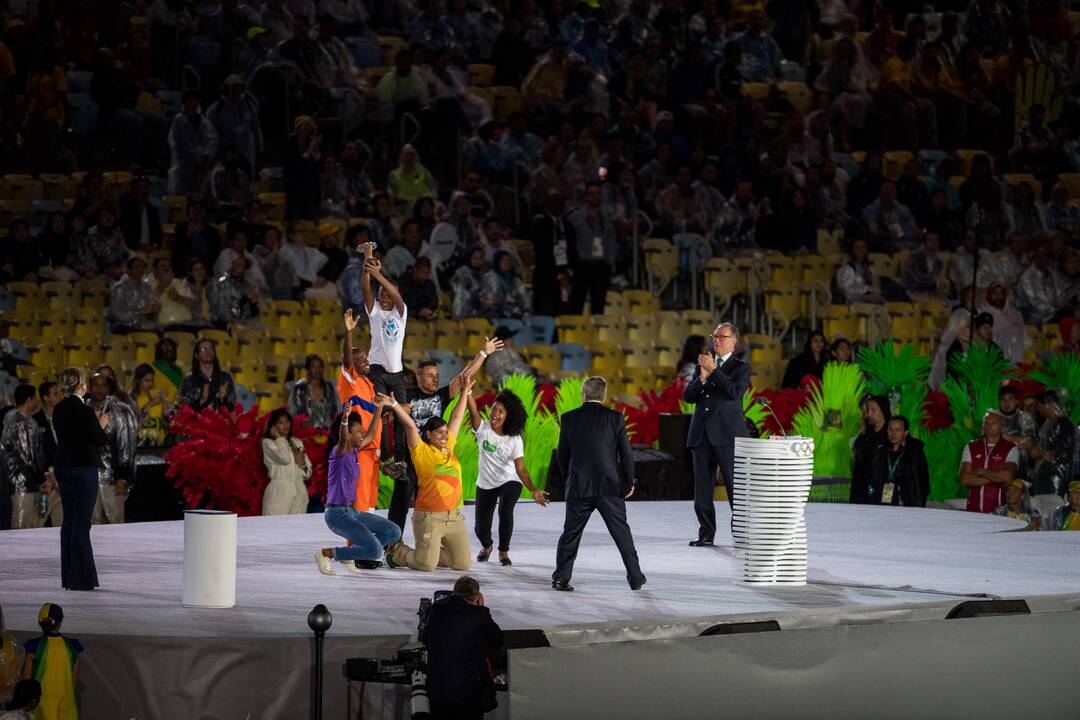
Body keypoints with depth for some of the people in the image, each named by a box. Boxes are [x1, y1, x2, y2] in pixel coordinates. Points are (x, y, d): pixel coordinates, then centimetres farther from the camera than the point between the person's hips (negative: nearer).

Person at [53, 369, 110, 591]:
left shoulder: (59, 410, 7)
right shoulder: (84, 411, -15)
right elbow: (101, 439, -10)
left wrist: (98, 424, 19)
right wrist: (101, 426, 10)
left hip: (63, 468, 7)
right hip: (84, 468, -7)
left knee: (68, 520, 12)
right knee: (82, 522, -4)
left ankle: (68, 576, 14)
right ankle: (80, 577, -5)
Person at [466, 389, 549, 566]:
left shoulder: (515, 439, -10)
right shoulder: (483, 429, -8)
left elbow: (520, 469, -14)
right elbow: (473, 410, -26)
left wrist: (533, 490, -29)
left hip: (509, 482, -2)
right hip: (485, 485, 2)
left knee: (505, 512, -30)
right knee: (481, 527, 0)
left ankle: (503, 551, -7)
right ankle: (486, 546, 39)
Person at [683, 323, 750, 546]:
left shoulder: (741, 368, 4)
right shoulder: (702, 365, 18)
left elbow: (734, 391, -15)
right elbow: (688, 396, 9)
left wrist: (713, 370, -13)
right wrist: (702, 377, -7)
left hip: (726, 435, -5)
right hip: (701, 434, 5)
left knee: (735, 485, -8)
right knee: (702, 488, 5)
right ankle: (706, 534, 11)